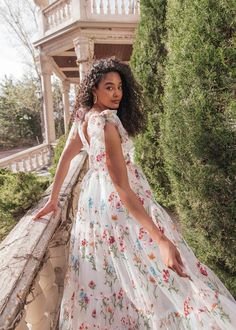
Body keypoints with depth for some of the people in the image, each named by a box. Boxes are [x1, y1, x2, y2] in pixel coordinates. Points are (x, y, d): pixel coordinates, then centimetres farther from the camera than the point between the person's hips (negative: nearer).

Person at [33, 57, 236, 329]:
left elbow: (65, 158, 9)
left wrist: (53, 199, 19)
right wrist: (162, 239, -34)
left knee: (104, 270, 26)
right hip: (119, 203, -10)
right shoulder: (106, 121, -25)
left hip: (94, 196, 10)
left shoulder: (82, 117, 3)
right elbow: (121, 186, -32)